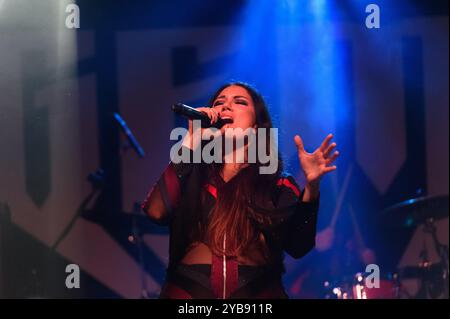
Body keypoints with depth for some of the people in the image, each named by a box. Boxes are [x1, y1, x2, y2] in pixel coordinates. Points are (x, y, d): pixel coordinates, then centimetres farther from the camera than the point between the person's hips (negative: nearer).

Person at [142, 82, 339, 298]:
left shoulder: (277, 183, 7)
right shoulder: (190, 174, 8)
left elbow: (298, 246, -6)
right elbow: (156, 212, -11)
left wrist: (311, 185, -18)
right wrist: (191, 141, -8)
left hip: (257, 292, 0)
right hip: (189, 291, 1)